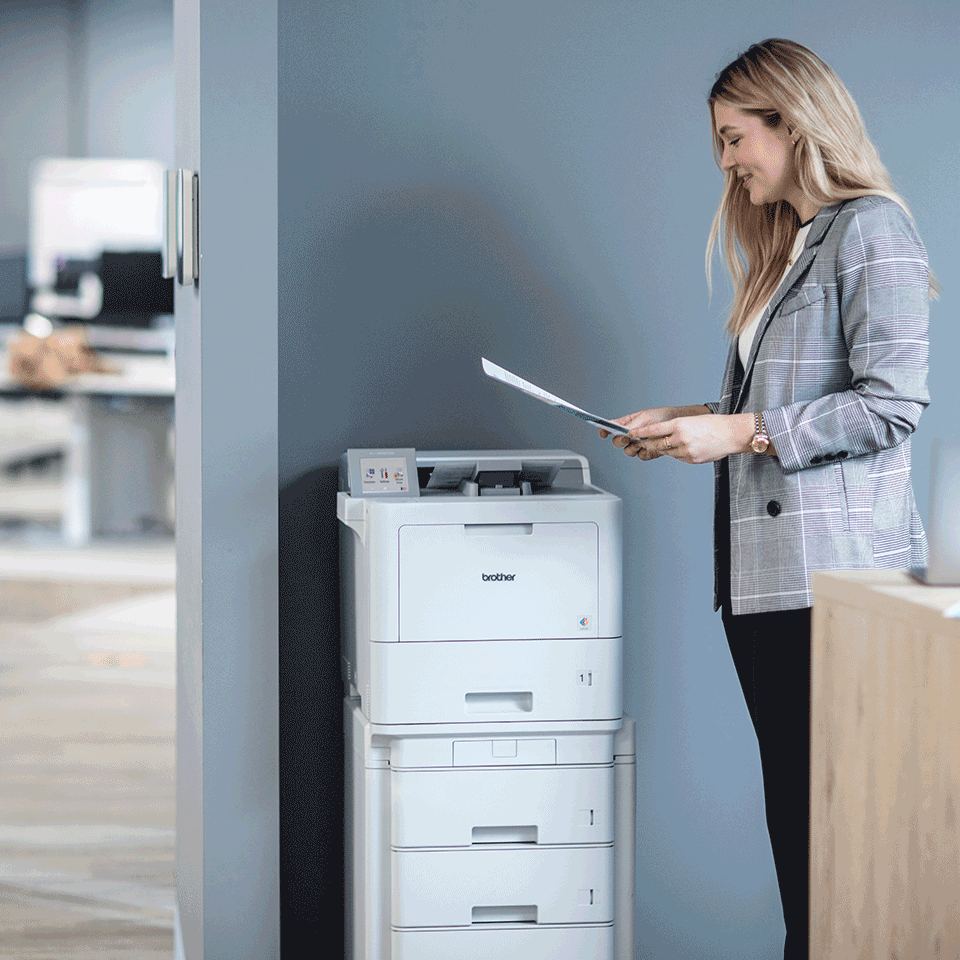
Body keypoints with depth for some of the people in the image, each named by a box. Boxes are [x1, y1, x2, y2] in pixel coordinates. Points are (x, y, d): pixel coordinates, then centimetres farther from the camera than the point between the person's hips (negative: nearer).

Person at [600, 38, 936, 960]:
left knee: (833, 805, -6)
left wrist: (743, 432, -15)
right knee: (790, 801, 10)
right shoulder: (784, 245, 22)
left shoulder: (870, 230, -7)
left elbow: (892, 402, -16)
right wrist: (688, 421, 13)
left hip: (833, 572, -9)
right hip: (763, 571, 9)